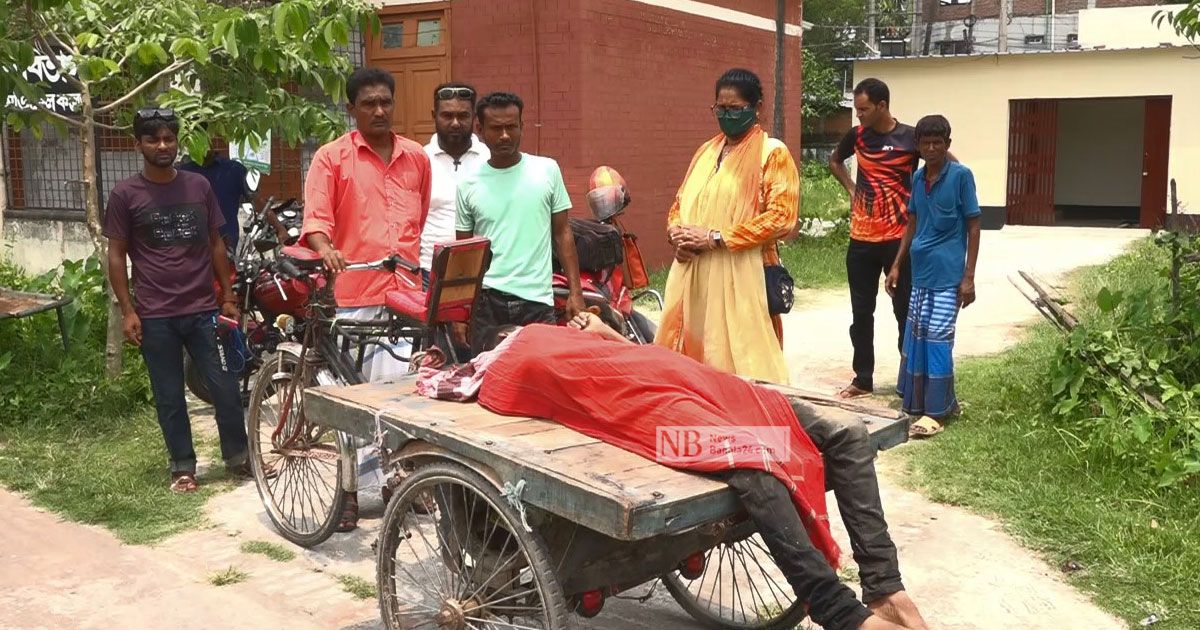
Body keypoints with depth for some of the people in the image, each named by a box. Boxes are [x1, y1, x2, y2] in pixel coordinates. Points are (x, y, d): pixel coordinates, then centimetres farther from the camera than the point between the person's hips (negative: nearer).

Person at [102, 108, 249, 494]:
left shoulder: (199, 186, 5)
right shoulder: (125, 194, -2)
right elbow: (116, 255, 0)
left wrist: (228, 296, 7)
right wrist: (127, 311, -5)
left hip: (203, 309, 2)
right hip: (155, 316, -2)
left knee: (225, 386, 4)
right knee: (169, 396, 7)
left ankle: (238, 457, 19)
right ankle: (183, 467, 20)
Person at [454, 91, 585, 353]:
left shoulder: (547, 170, 4)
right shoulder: (468, 184, 5)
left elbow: (562, 233, 8)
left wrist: (575, 292, 2)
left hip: (537, 301, 0)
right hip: (486, 301, 0)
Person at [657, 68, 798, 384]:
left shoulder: (773, 153, -2)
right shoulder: (706, 151, 18)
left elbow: (780, 217, -11)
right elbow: (680, 203, 23)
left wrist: (715, 237, -14)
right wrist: (677, 233, -1)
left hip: (740, 276, -6)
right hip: (692, 274, 7)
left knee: (739, 362, -6)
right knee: (689, 354, 9)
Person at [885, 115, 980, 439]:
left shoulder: (961, 175, -7)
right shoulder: (917, 178, 9)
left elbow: (973, 227, -6)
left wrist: (969, 277, -10)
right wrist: (897, 265, 13)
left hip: (947, 274, -6)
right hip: (920, 271, 6)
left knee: (937, 338, -6)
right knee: (916, 337, 10)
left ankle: (937, 411, 3)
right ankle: (923, 401, 23)